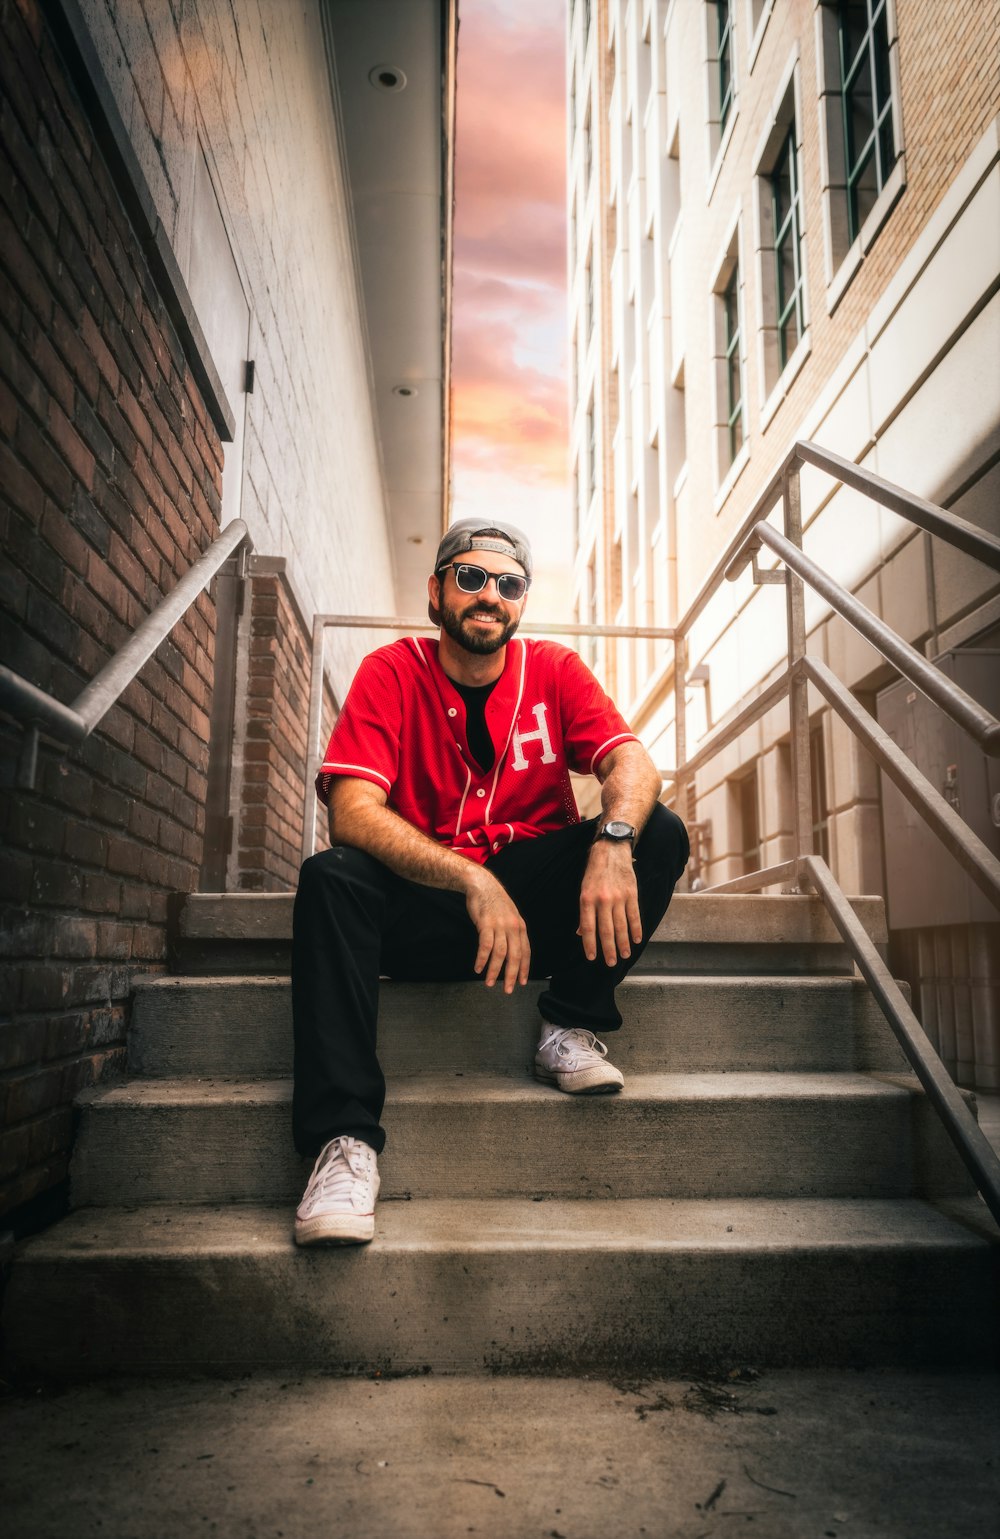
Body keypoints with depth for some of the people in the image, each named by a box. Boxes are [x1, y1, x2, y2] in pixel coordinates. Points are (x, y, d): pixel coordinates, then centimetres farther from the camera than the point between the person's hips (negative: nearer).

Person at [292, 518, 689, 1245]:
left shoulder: (554, 670, 3)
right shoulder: (390, 672, -4)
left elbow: (632, 762, -10)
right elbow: (352, 812, -18)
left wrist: (614, 843, -35)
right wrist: (474, 882, -32)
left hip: (539, 905, 2)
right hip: (423, 902, -1)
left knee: (660, 833, -18)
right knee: (330, 878, -30)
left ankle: (570, 1028, -10)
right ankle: (345, 1139, -31)